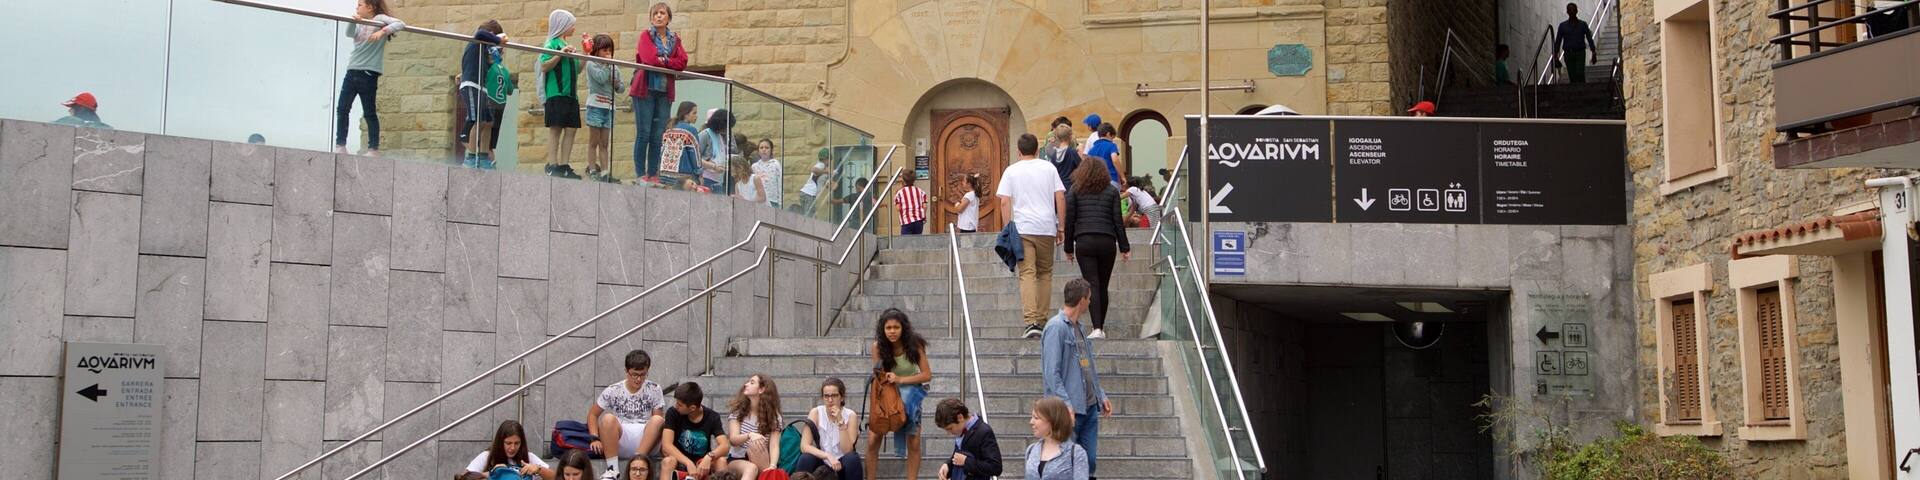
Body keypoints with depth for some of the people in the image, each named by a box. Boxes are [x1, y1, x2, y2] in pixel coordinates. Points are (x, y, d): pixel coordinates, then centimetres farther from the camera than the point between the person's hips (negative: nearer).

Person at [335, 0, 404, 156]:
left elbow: (400, 24, -16)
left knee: (369, 113, -3)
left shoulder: (380, 19, -2)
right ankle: (340, 146, 9)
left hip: (369, 73, -7)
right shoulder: (360, 23, 15)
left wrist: (383, 31, -28)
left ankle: (373, 149, 4)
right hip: (352, 71, 7)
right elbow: (349, 34, -2)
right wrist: (353, 21, -19)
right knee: (342, 109, 4)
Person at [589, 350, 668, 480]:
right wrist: (595, 439, -6)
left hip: (646, 443, 0)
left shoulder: (654, 390, 6)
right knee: (608, 418, -29)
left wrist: (660, 438, -15)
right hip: (619, 445, 0)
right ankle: (612, 469, -30)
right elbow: (592, 415, 10)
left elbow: (659, 422, 6)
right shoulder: (613, 391, 4)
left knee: (658, 420, -29)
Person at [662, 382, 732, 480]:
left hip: (702, 464, 1)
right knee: (668, 461, -34)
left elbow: (725, 446, -19)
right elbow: (666, 445, -22)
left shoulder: (712, 417, -8)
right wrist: (689, 463, -37)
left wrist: (709, 457, -41)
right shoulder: (673, 413, -11)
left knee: (721, 461, -28)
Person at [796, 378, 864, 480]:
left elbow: (847, 451, -18)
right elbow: (804, 446, -17)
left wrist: (840, 422, -26)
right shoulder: (815, 413, -8)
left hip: (841, 465, 0)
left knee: (852, 458, -31)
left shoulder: (850, 416, -9)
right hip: (822, 463, 0)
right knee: (806, 459, -30)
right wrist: (828, 456, -30)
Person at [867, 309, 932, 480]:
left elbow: (927, 375, -18)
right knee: (873, 440, -7)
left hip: (910, 392, -1)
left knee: (913, 444, -3)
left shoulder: (914, 344, -19)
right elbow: (877, 379, -12)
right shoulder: (878, 346, -17)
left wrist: (900, 379, -29)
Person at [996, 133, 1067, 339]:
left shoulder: (1011, 171, 4)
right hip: (1046, 228, 2)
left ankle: (1031, 322, -20)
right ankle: (1041, 319, 12)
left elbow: (1005, 202, -2)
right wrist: (1061, 226, 10)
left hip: (1022, 228, -2)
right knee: (1045, 273, 13)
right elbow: (1060, 197, 5)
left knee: (1027, 274, -6)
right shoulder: (1048, 168, 8)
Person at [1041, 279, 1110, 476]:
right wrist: (1066, 405, -23)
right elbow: (1051, 373, -17)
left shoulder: (1078, 327, 15)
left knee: (1090, 462, 7)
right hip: (1070, 409, -8)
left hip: (1089, 406, 8)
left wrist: (1101, 395, 19)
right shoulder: (1056, 327, -12)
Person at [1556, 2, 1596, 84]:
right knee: (1572, 78, 0)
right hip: (1568, 54, 1)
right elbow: (1557, 41, 5)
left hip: (1580, 53, -1)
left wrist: (1594, 54, -4)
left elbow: (1589, 39, 4)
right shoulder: (1563, 26, 7)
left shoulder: (1583, 24, 6)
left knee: (1580, 74, -17)